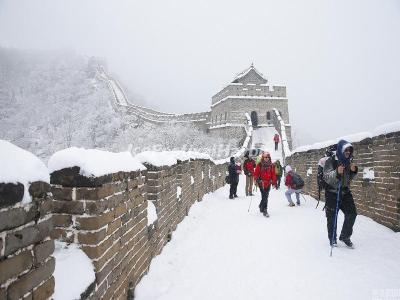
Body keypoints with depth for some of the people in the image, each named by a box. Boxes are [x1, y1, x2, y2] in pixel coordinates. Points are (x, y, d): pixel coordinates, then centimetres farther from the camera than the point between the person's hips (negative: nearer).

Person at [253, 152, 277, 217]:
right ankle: (264, 210, -2)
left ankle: (261, 206, 36)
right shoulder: (260, 165, -3)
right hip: (261, 183, -4)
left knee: (266, 196, 11)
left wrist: (274, 182, 7)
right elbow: (256, 173, -2)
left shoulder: (271, 165, 7)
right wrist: (257, 179, -15)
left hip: (268, 183, 4)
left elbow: (273, 175, 11)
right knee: (264, 196, -8)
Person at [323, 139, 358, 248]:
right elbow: (327, 178, -19)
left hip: (345, 191, 6)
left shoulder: (349, 161, 4)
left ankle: (345, 236, 23)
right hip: (332, 192, -5)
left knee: (352, 213, 4)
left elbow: (349, 179, 14)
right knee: (332, 216, 3)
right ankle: (332, 239, 20)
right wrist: (337, 173, -36)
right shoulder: (331, 161, -14)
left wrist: (353, 171, -7)